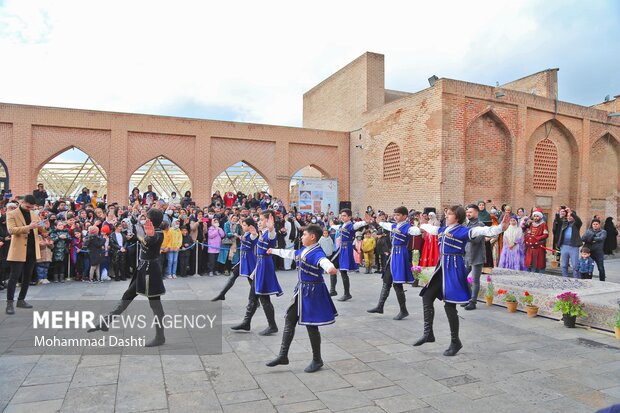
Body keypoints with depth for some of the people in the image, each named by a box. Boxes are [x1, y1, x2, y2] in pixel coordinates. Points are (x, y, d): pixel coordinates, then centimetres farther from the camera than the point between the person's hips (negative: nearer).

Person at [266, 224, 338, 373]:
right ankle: (283, 356, 23)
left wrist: (330, 267, -67)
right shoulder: (303, 250, 8)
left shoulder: (317, 253, -20)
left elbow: (324, 261, -42)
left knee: (311, 325, 0)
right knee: (289, 320, 12)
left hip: (312, 291, -9)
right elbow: (290, 253, 27)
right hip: (301, 289, 9)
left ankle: (317, 360, 19)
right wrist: (274, 251, 42)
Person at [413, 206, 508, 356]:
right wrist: (422, 226, 53)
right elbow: (432, 228, 34)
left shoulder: (463, 231, -11)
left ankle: (455, 342, 13)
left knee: (449, 304, -4)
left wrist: (500, 227, -39)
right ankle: (428, 333, 18)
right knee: (427, 297, 7)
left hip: (454, 268, -8)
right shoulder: (443, 230, 12)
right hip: (442, 267, 8)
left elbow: (482, 230, -24)